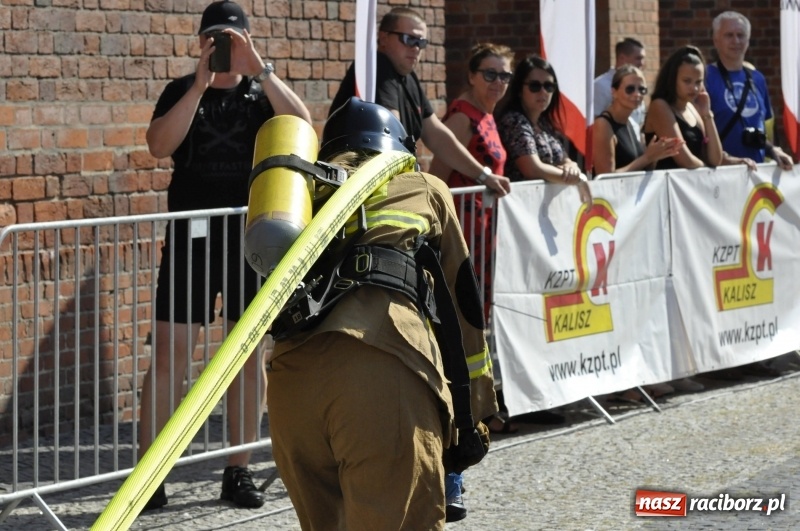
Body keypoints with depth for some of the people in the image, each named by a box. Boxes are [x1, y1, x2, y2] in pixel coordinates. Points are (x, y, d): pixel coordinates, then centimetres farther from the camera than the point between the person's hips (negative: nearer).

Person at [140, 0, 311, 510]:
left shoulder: (262, 92, 7)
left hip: (250, 238, 1)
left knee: (250, 354, 5)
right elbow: (160, 145, -12)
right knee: (169, 354, -5)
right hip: (191, 236, -1)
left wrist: (260, 69, -19)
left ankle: (239, 471, 13)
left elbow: (302, 125, -13)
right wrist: (201, 84, -18)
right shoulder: (182, 91, 5)